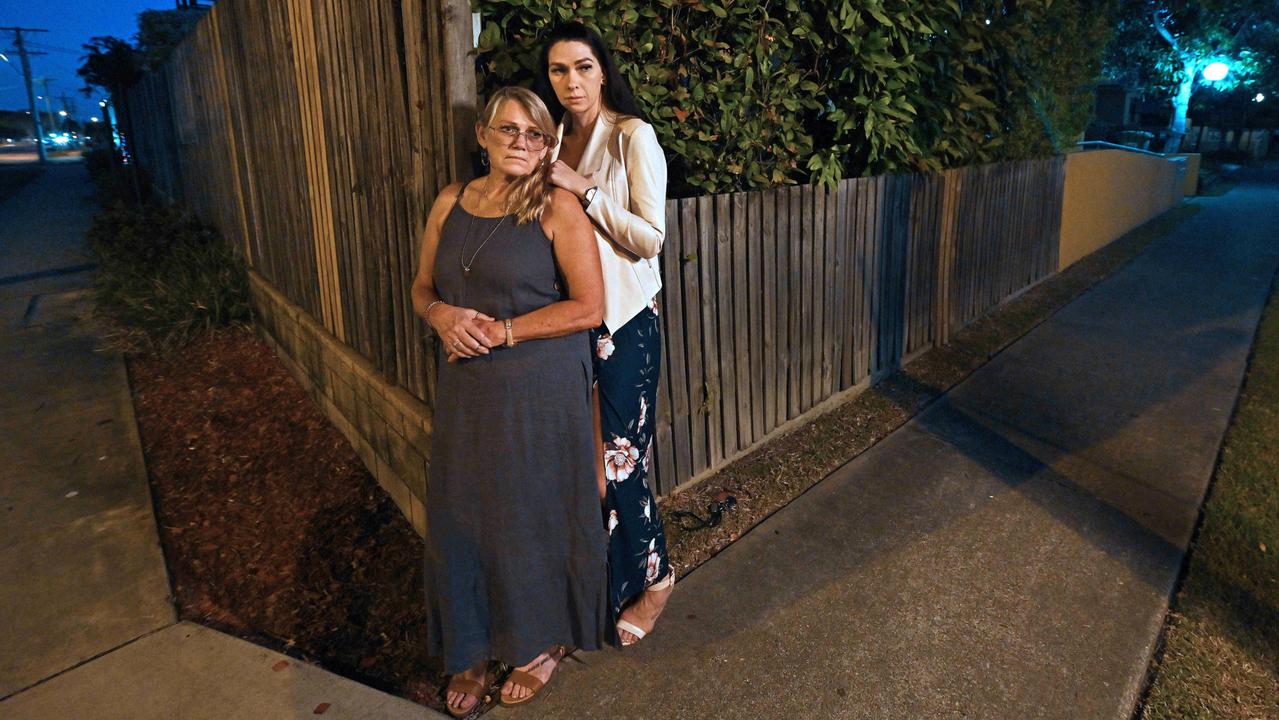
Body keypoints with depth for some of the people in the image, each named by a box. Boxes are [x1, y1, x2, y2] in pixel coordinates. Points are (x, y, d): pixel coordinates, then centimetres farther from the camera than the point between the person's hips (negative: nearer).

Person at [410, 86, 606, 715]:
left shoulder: (557, 207, -8)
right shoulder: (451, 202, 8)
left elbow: (587, 307, -13)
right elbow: (423, 288, 14)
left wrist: (501, 331, -15)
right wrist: (444, 316, -9)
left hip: (540, 389, -5)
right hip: (465, 388, 5)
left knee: (534, 515, 7)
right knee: (460, 515, 10)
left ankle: (542, 643, 32)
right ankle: (471, 651, 31)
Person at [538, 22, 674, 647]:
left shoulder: (632, 136, -8)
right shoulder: (553, 140, 10)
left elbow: (651, 238, -15)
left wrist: (584, 190, -20)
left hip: (624, 316, -6)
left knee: (619, 460, -2)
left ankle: (653, 578, 23)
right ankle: (607, 581, 31)